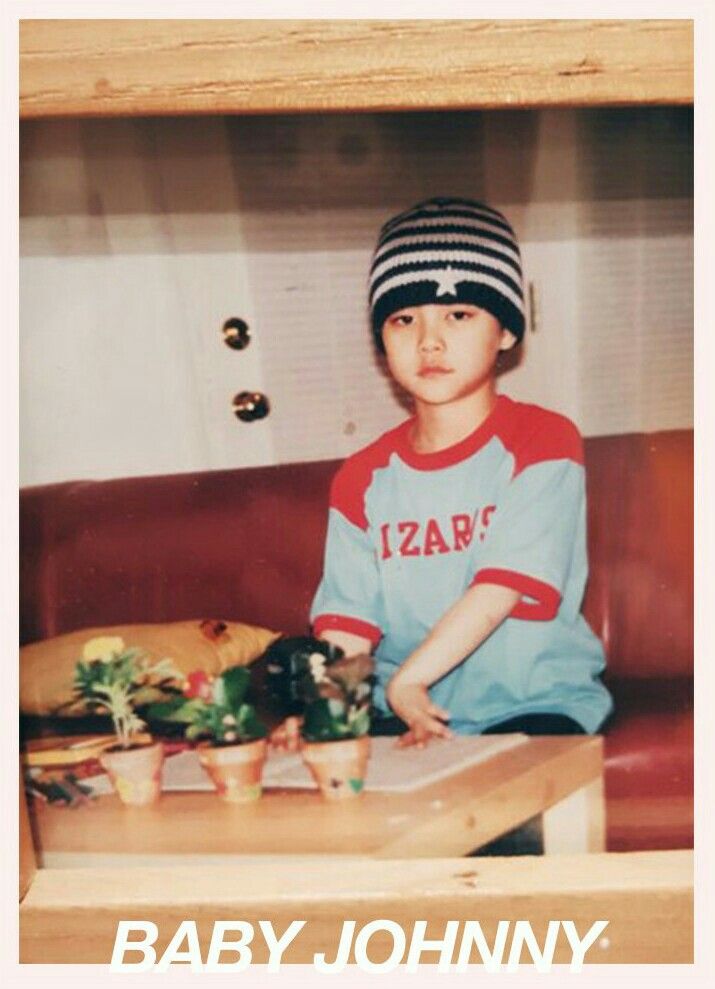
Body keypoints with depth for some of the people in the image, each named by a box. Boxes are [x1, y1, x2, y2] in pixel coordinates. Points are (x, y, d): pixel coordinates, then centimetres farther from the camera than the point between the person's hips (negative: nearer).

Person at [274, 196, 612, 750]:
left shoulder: (543, 442, -4)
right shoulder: (363, 478, 9)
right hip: (404, 713, 4)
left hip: (536, 704, -3)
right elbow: (346, 620, 1)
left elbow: (501, 590, -15)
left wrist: (404, 680, -20)